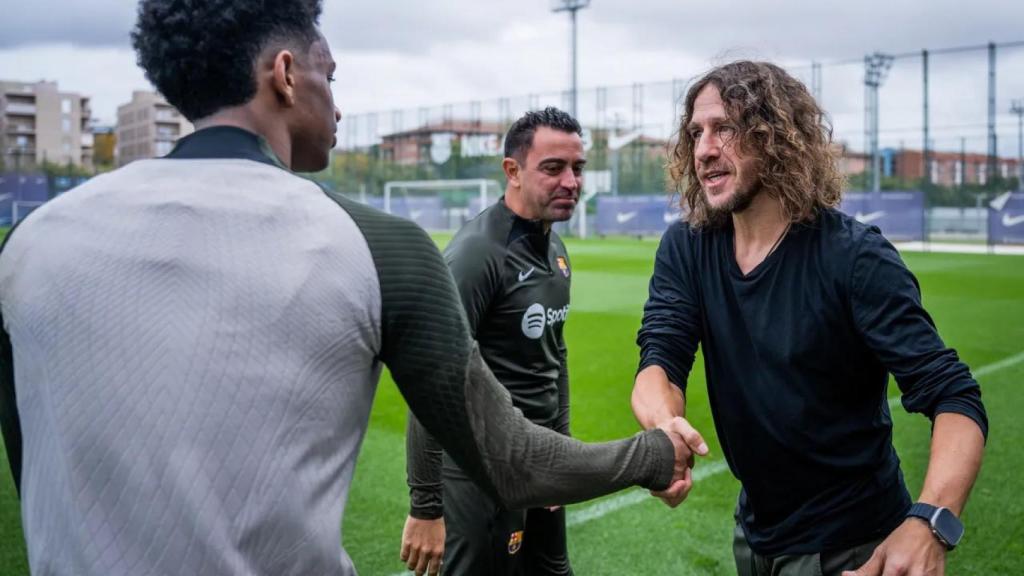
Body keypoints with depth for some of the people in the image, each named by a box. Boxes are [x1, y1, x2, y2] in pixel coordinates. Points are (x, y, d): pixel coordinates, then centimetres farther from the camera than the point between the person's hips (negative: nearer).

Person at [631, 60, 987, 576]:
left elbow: (954, 397, -26)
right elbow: (660, 361, -15)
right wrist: (664, 426, -39)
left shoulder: (854, 256, -21)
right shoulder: (685, 249, -6)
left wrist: (930, 522, -44)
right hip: (755, 534, 6)